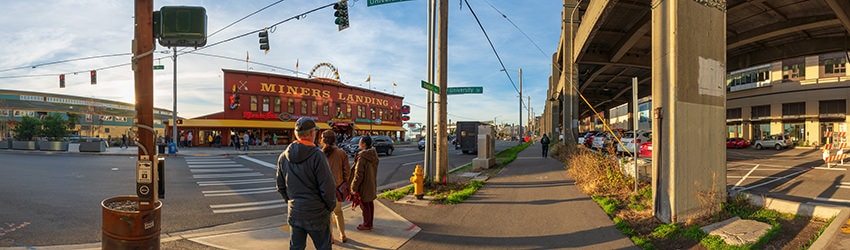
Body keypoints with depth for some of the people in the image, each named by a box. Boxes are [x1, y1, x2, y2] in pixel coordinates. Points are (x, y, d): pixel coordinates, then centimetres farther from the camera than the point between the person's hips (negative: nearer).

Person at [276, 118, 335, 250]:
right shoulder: (317, 155, -18)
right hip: (316, 213, -6)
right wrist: (331, 206, -3)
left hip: (294, 213, 6)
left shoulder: (283, 157, 2)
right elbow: (327, 187, -18)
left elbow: (280, 187, 10)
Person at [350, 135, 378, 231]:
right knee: (370, 203, 18)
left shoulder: (362, 157, -24)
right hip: (372, 184, 8)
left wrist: (354, 187, -15)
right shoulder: (374, 154, 2)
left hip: (364, 185, -8)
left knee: (365, 205, 6)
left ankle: (366, 225, 18)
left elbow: (358, 174, -22)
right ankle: (370, 223, 30)